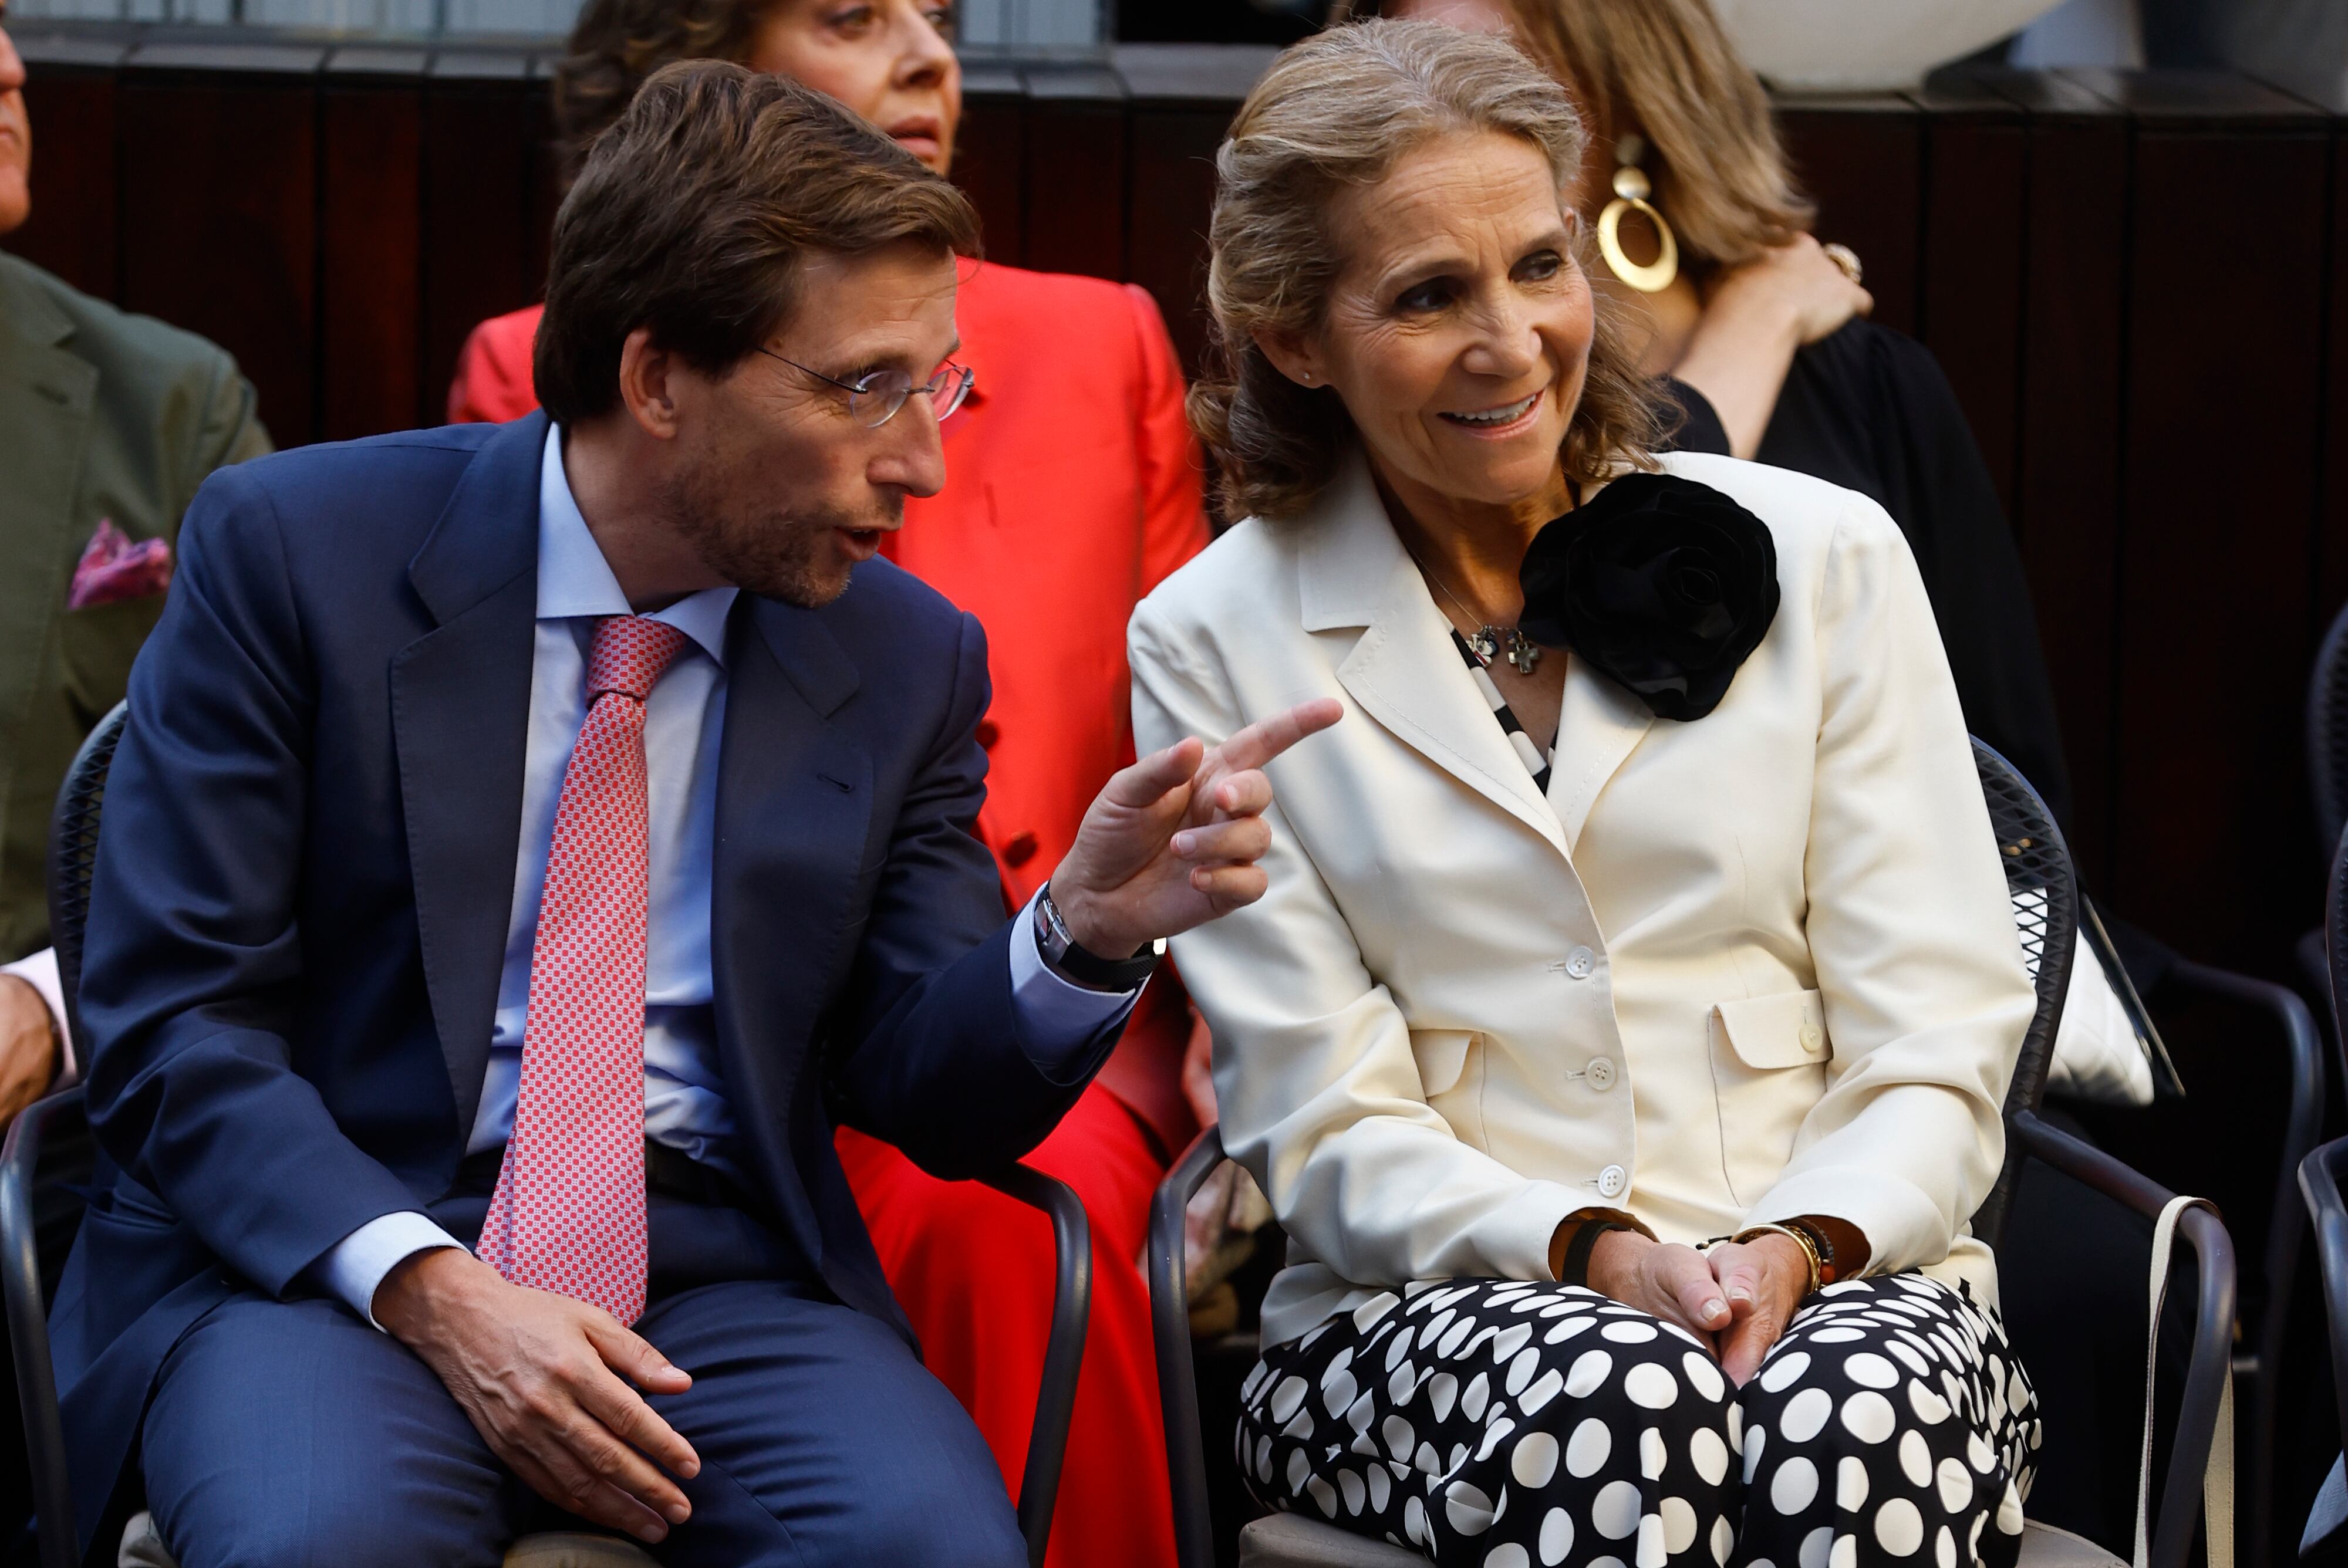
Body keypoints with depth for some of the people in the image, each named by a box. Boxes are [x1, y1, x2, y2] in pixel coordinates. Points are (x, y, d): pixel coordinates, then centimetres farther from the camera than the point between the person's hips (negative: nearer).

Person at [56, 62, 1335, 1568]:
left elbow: (936, 1099, 7)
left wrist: (1087, 928, -14)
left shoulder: (909, 662, 7)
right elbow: (174, 1024, -6)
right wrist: (432, 1293, -20)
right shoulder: (293, 554, -3)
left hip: (720, 1274, 3)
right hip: (333, 1256, -3)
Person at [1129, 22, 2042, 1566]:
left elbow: (1937, 1045, 4)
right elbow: (1331, 1131, 1)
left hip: (1839, 1279, 1)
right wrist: (1590, 1254, -17)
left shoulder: (1824, 559, 8)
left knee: (1859, 1422, -35)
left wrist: (1797, 1250, -16)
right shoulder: (1217, 645, 6)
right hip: (1427, 1311, 0)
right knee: (1623, 1407, -36)